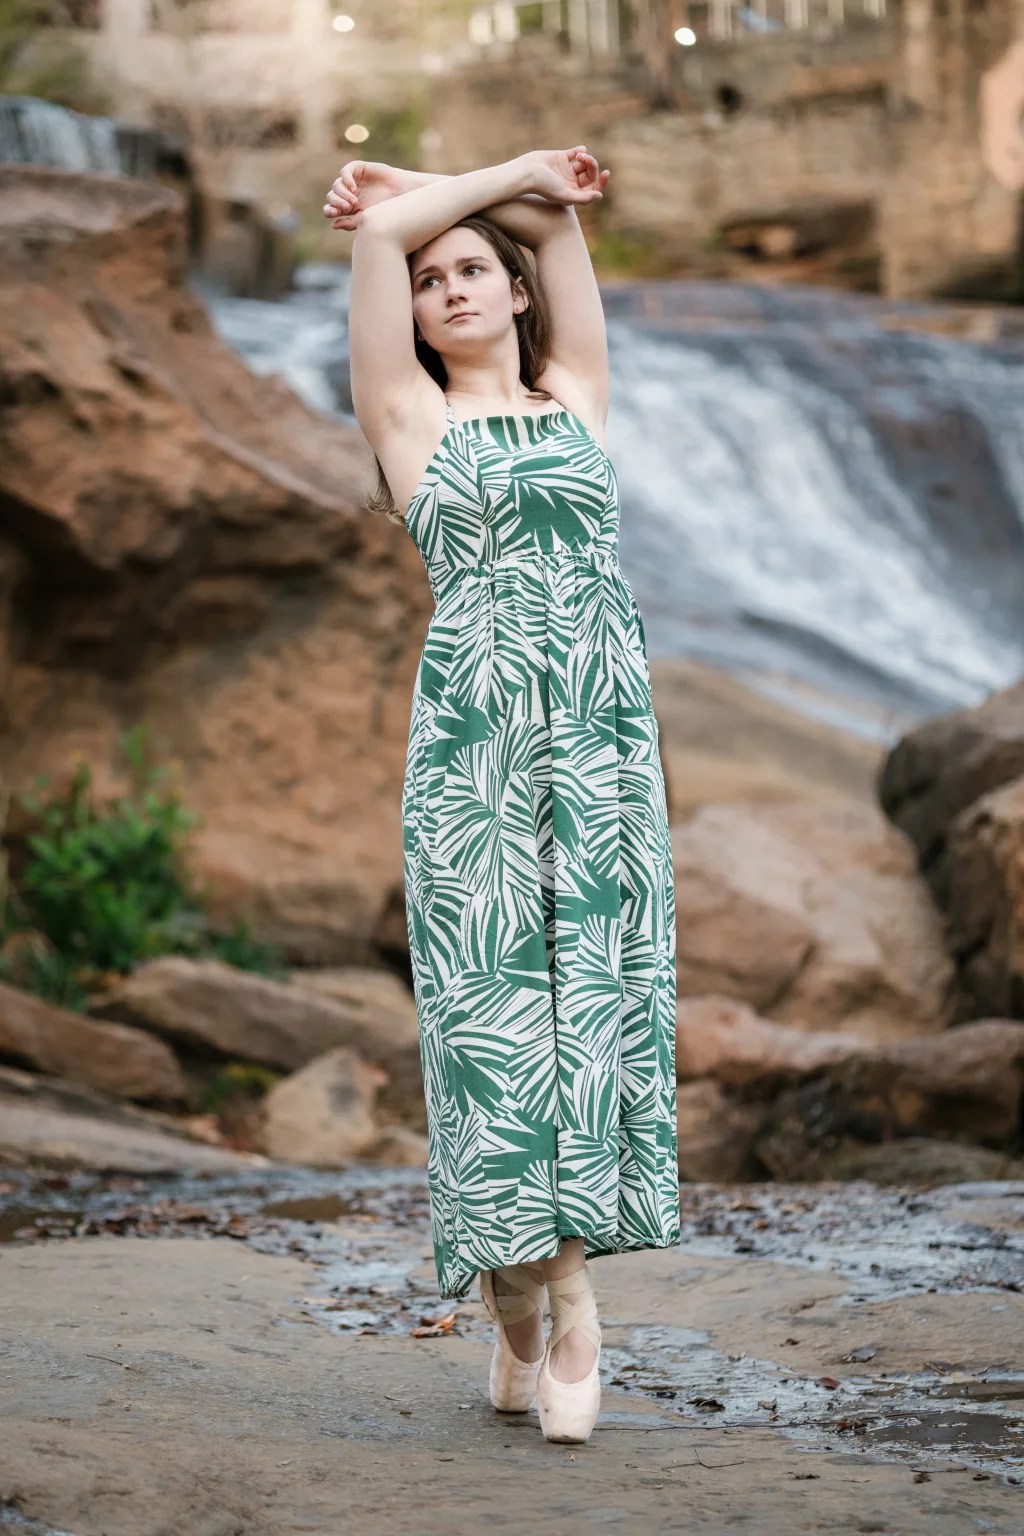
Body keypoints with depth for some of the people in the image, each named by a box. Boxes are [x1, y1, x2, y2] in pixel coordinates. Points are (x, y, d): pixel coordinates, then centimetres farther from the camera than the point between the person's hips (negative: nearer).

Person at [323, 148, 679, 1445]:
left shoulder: (576, 399, 17)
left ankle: (567, 1297, -4)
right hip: (473, 742, -2)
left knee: (598, 998, -5)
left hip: (605, 738, 3)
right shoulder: (411, 417, 10)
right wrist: (512, 172, 15)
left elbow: (562, 208, 21)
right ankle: (523, 1318, -1)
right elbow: (375, 231, 4)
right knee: (491, 1005, -6)